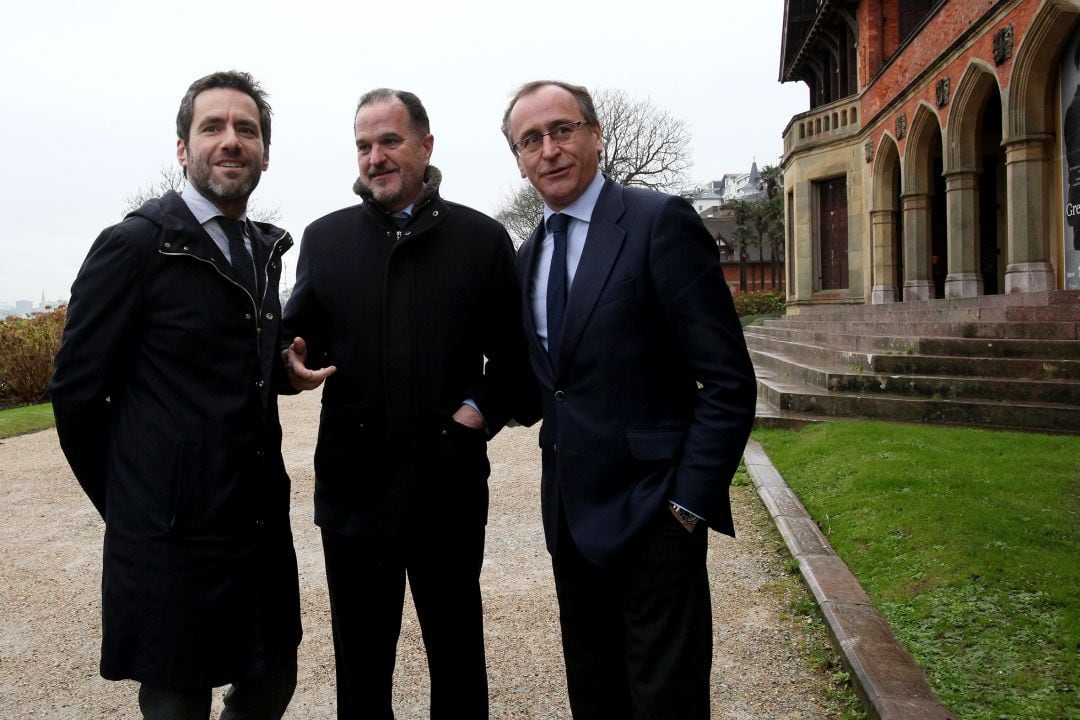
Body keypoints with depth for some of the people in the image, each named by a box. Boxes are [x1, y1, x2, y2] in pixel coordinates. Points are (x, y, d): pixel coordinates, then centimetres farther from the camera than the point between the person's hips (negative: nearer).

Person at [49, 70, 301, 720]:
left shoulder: (265, 250, 10)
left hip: (264, 525, 6)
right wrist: (127, 502, 1)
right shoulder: (135, 245, -10)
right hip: (173, 537, -6)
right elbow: (77, 392, -7)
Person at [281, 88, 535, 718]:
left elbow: (516, 355, 3)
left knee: (458, 663, 15)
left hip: (449, 487, -1)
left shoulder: (483, 238, 1)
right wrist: (295, 361, -11)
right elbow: (300, 333, 11)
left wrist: (481, 410, -12)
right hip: (353, 486, 2)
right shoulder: (325, 237, 6)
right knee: (361, 666, 17)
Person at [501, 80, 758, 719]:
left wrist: (690, 503, -17)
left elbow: (728, 380, -15)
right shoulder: (528, 255, 12)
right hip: (571, 514, 7)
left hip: (652, 514, -7)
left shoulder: (661, 222, -11)